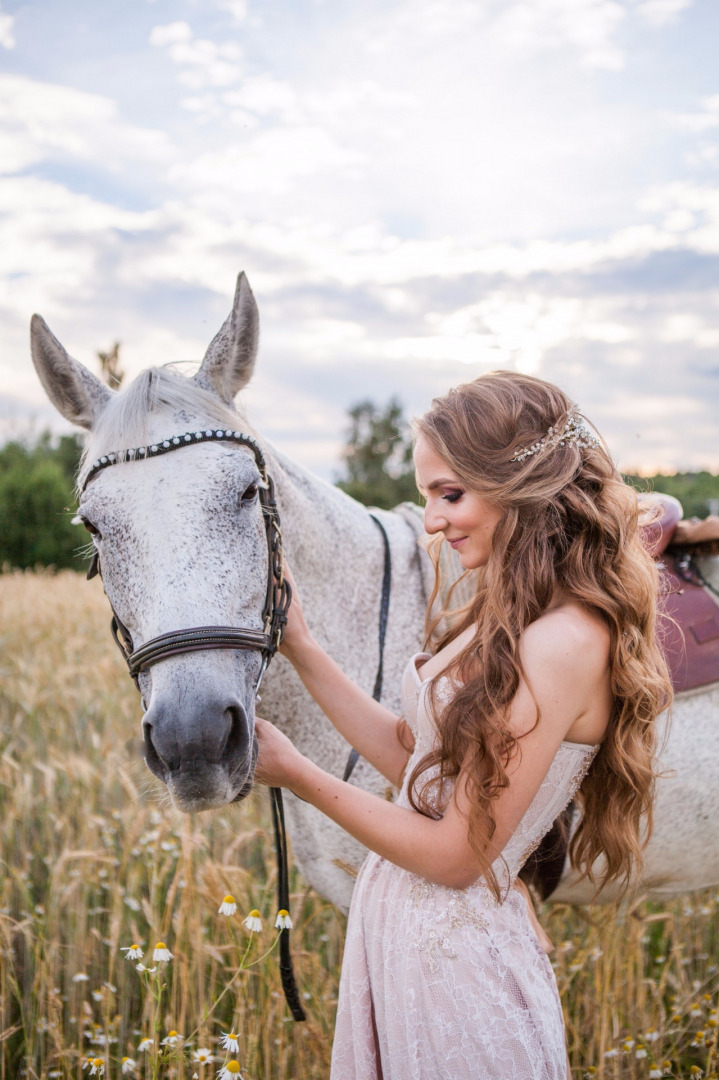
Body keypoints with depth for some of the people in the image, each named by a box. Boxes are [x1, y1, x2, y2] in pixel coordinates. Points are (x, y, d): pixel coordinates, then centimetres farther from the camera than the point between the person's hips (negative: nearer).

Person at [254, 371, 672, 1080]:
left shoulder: (569, 642, -25)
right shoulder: (507, 612, 4)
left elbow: (456, 855, -22)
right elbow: (409, 753, 7)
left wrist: (294, 772, -16)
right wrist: (299, 647, 5)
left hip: (455, 958, -8)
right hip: (395, 928, 8)